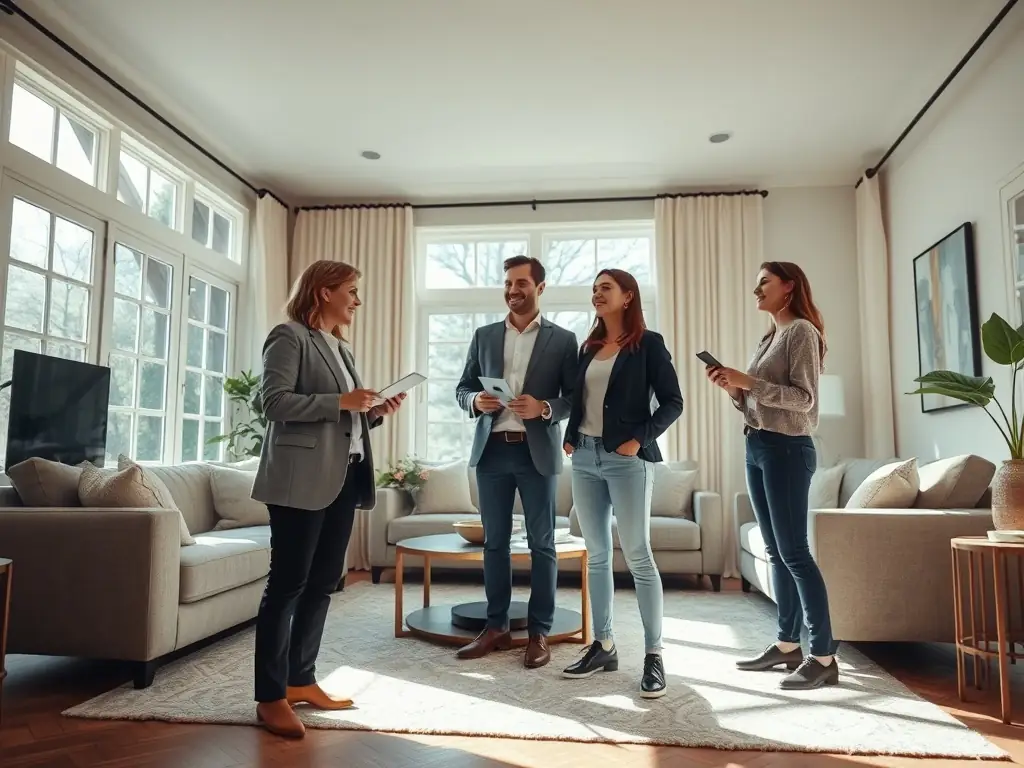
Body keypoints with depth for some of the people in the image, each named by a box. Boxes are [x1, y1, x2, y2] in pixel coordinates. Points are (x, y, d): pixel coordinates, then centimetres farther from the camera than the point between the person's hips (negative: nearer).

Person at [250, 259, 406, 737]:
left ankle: (300, 681, 24)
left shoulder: (341, 348, 21)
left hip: (343, 477, 9)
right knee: (288, 583, -3)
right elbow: (274, 401, -16)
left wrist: (376, 412, 5)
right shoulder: (289, 337, -4)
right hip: (301, 479, -8)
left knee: (323, 582, 12)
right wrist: (341, 401, -18)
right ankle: (271, 697, 7)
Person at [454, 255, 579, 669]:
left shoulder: (563, 339, 2)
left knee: (542, 544, 4)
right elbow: (462, 388, 13)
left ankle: (539, 632, 15)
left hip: (537, 451, -3)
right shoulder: (484, 336, 11)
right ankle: (496, 627, 22)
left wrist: (544, 408, -19)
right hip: (492, 449, 3)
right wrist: (476, 401, -9)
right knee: (494, 542, 10)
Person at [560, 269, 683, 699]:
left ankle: (654, 655, 5)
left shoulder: (648, 343, -2)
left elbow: (672, 402, -6)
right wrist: (570, 436, 5)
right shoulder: (588, 347, 15)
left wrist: (640, 439, -15)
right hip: (585, 458, 6)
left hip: (627, 459, -6)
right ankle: (603, 646, 19)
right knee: (596, 555, 9)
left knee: (638, 556, -4)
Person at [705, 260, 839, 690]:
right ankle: (787, 645, 18)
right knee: (776, 552, 10)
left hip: (788, 449, -9)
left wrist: (749, 381, -19)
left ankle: (824, 656, -1)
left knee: (794, 551, -8)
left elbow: (804, 398, -16)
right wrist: (733, 388, 2)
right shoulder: (769, 337, 19)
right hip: (757, 448, 9)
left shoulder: (802, 331, -5)